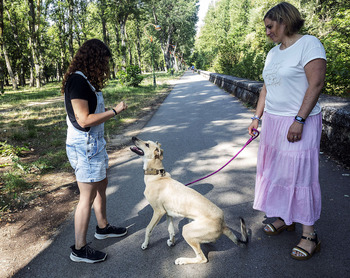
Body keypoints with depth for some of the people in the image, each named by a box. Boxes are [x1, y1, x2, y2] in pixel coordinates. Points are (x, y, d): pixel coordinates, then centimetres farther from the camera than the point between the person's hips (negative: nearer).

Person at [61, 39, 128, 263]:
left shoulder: (85, 81, 12)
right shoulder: (77, 81, -18)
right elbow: (84, 120, -23)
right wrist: (114, 111, -16)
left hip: (94, 143, 11)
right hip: (84, 146, -11)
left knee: (102, 185, 22)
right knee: (87, 198, -1)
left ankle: (103, 228, 42)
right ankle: (79, 249, 14)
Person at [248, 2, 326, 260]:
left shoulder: (309, 44, -9)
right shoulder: (273, 52, 15)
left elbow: (316, 84, -17)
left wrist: (299, 120, -22)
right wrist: (257, 117, 14)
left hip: (299, 123, -8)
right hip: (273, 121, 8)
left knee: (301, 173, -5)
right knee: (276, 169, 11)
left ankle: (309, 234, 8)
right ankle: (285, 217, 27)